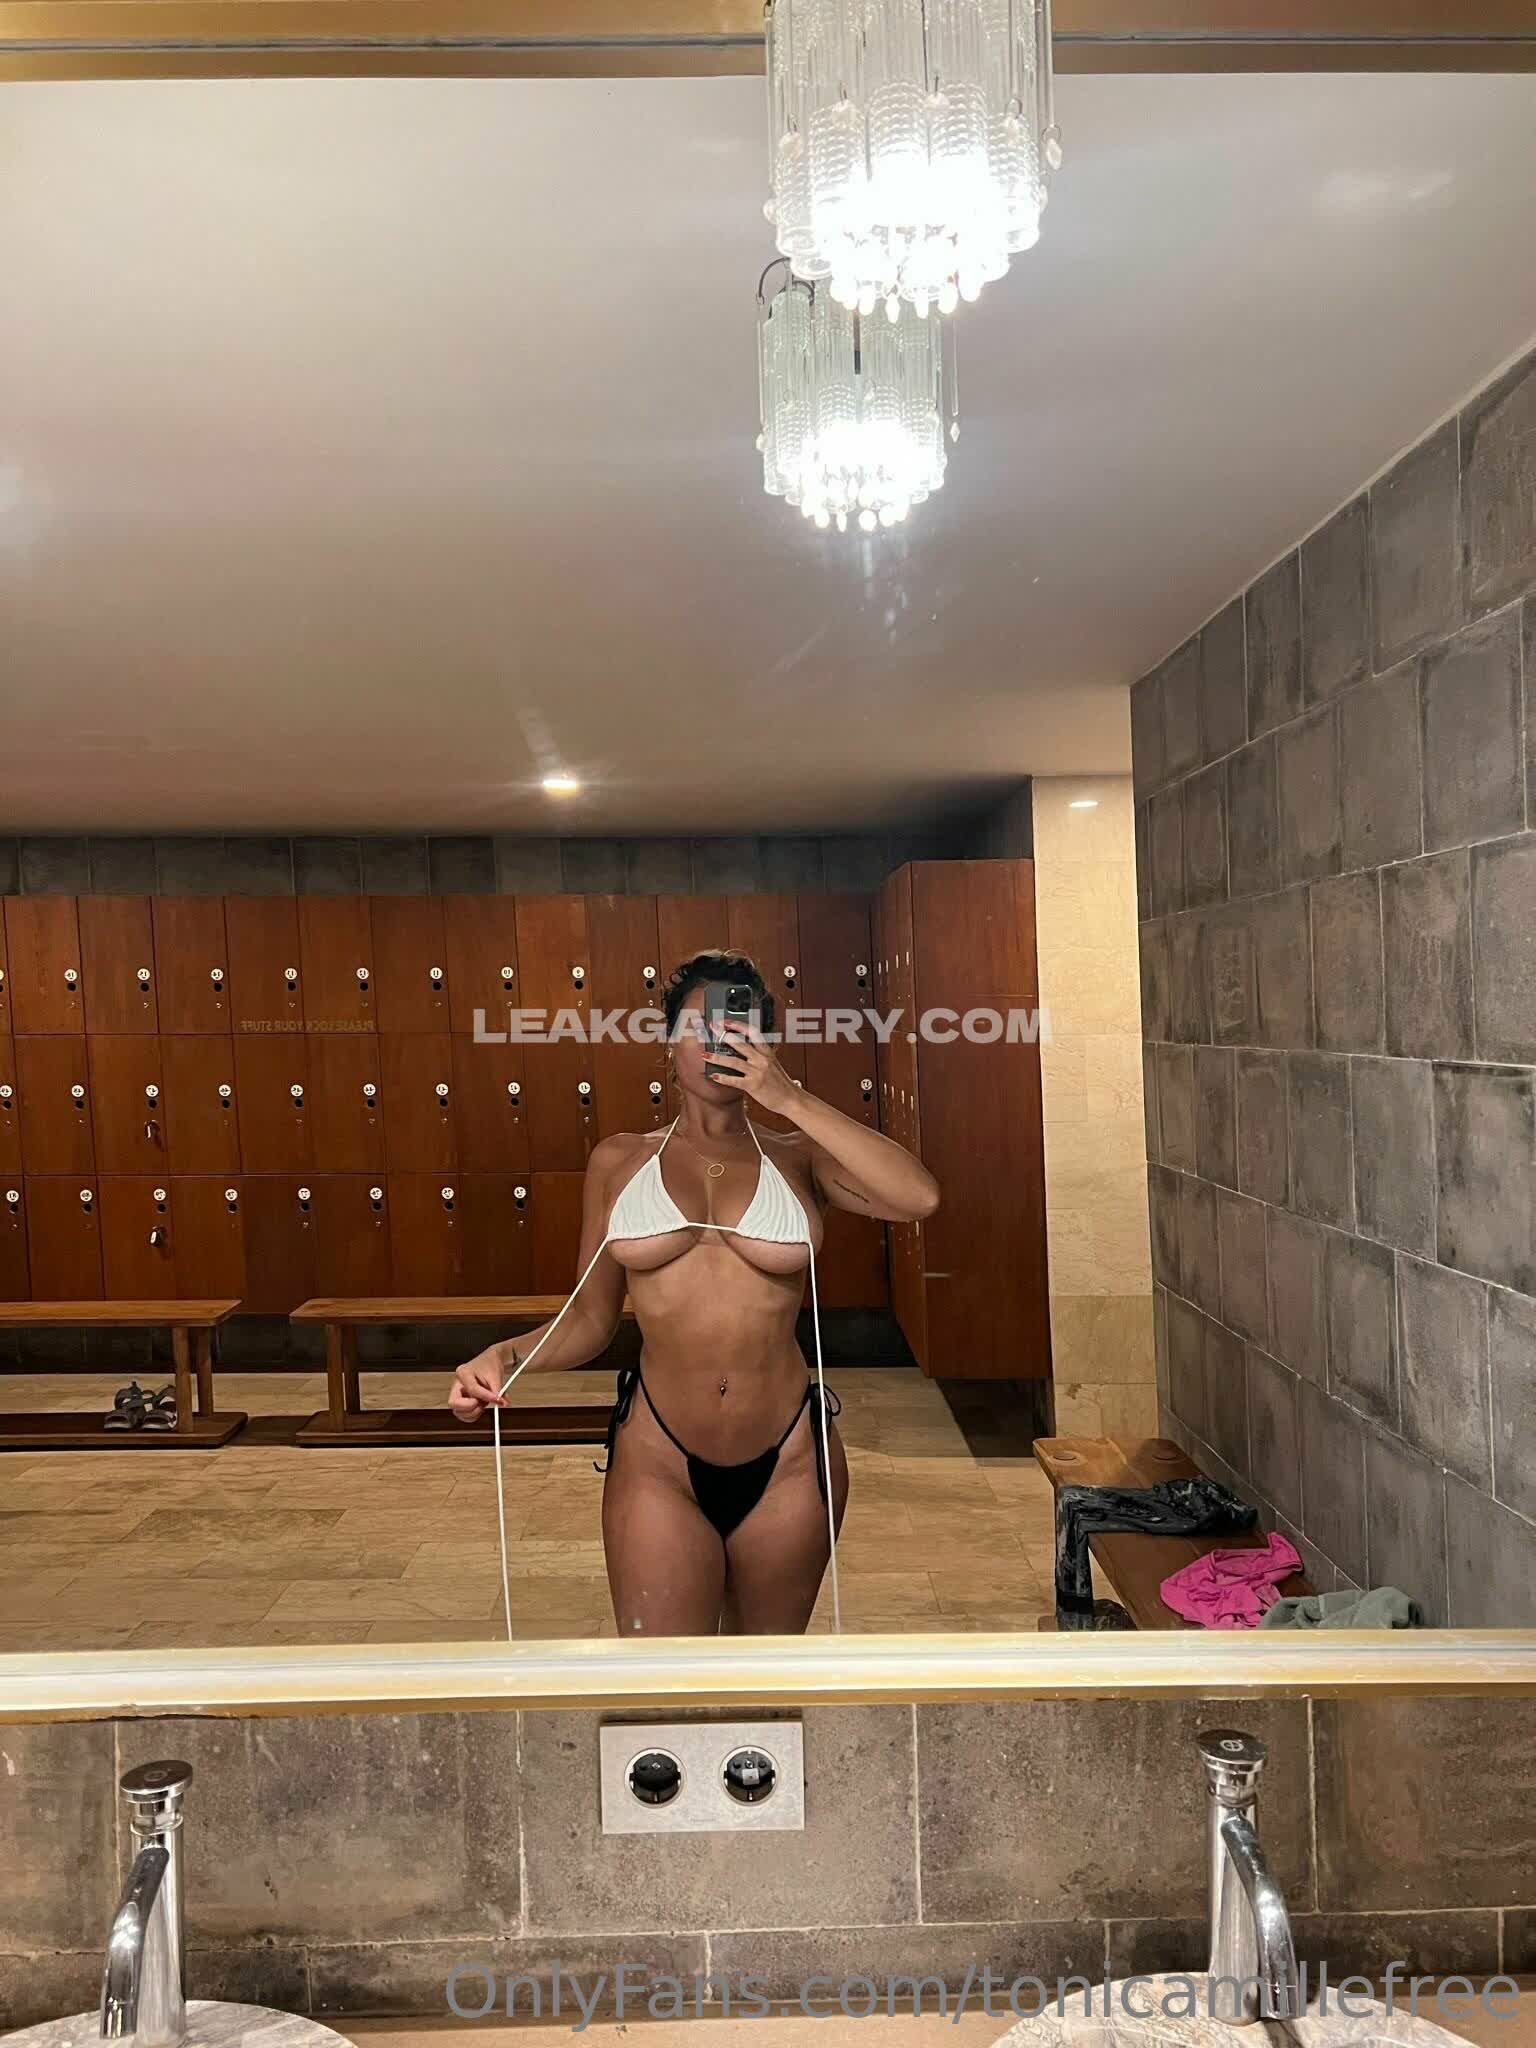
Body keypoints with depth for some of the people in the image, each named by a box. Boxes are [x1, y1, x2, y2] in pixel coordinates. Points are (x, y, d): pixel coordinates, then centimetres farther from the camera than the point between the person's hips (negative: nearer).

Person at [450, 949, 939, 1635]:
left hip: (787, 1465, 1)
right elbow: (590, 1317, 6)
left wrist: (790, 1099, -13)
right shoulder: (620, 1161, 6)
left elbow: (919, 1197, -16)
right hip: (658, 1463, -1)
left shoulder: (798, 1158, 3)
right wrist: (503, 1356, -13)